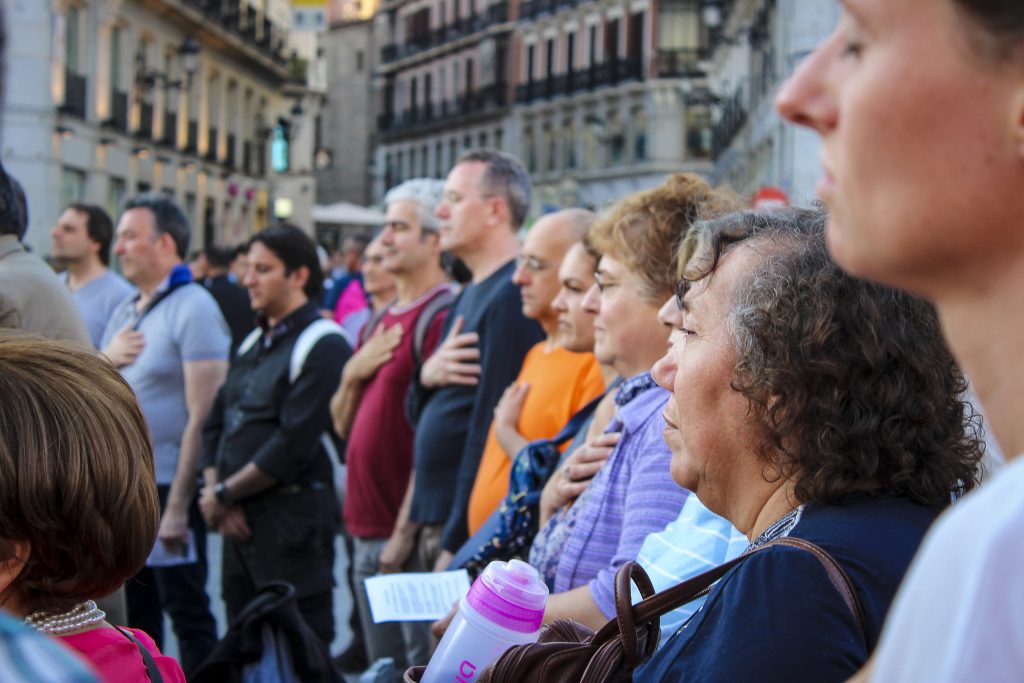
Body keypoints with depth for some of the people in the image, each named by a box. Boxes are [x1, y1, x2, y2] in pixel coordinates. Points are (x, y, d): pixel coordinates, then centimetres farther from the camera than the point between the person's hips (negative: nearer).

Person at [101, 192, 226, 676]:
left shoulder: (193, 309, -11)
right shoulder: (124, 312, 13)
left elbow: (202, 415, -18)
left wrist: (177, 506, -21)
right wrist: (106, 358, -6)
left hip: (169, 489, -8)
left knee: (188, 615, 0)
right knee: (134, 614, 15)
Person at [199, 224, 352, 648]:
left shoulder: (323, 345, -10)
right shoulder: (252, 344, 17)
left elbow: (294, 445, -17)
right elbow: (215, 425, 16)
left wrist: (225, 494, -10)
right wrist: (215, 492, -2)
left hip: (292, 518, -8)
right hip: (238, 521, 8)